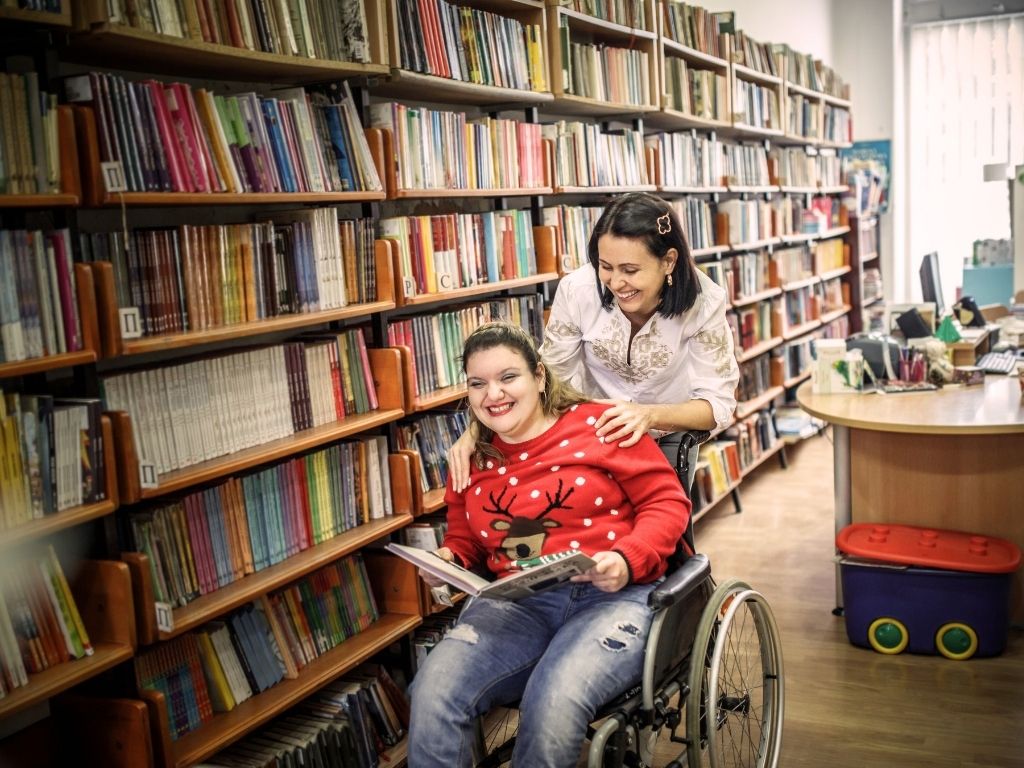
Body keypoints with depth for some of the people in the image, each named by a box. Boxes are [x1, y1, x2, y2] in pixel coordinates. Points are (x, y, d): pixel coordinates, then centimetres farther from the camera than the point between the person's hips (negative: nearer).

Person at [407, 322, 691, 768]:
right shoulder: (472, 462, 15)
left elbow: (667, 502, 1)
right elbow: (463, 540, 27)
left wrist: (626, 559, -16)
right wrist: (446, 560, 3)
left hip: (613, 595, -3)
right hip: (516, 603, 4)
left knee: (553, 704, -33)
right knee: (432, 692, -26)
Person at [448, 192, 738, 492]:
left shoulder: (703, 301, -28)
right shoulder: (578, 290, -27)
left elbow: (718, 403, -26)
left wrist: (651, 415, -47)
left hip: (670, 434, 0)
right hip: (595, 429, 1)